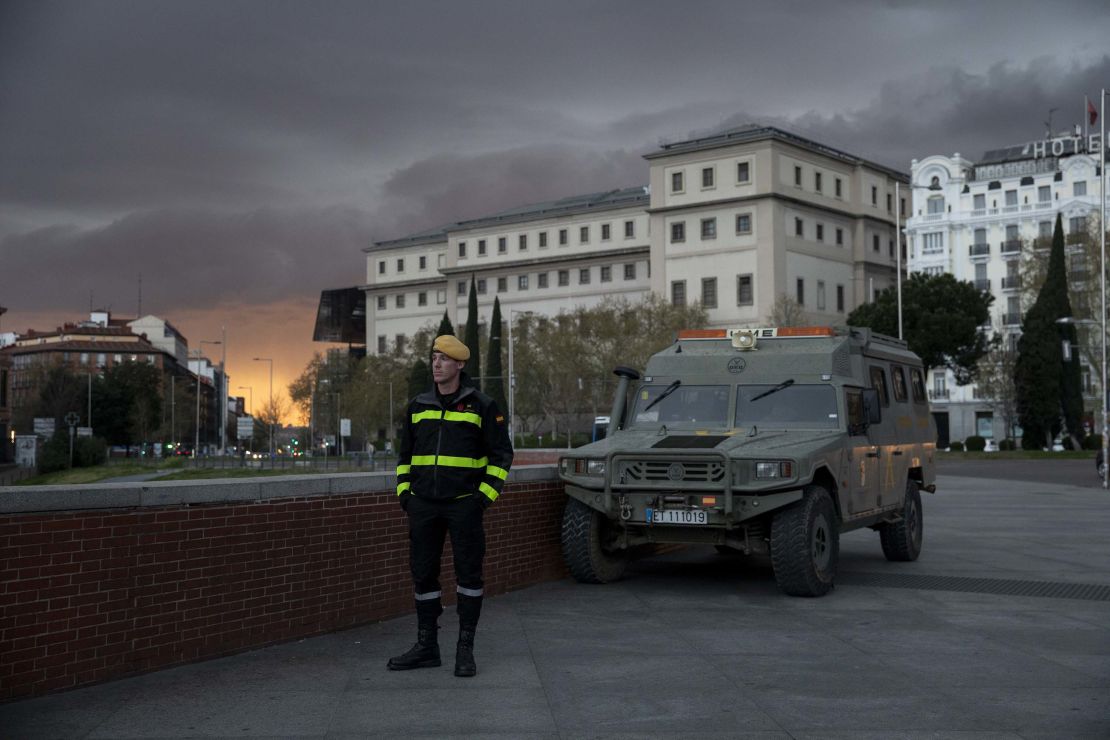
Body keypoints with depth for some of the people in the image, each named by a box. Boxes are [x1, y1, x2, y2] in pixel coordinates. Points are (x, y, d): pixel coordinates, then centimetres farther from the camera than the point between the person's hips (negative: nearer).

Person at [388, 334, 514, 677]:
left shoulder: (481, 406, -2)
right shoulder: (418, 406, 10)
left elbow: (502, 453, -1)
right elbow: (405, 453, 19)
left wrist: (487, 494, -10)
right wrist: (403, 491, 8)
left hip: (464, 504, -4)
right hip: (423, 506, 4)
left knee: (468, 573, 0)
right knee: (423, 573, 6)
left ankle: (465, 649, 9)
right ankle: (426, 646, 16)